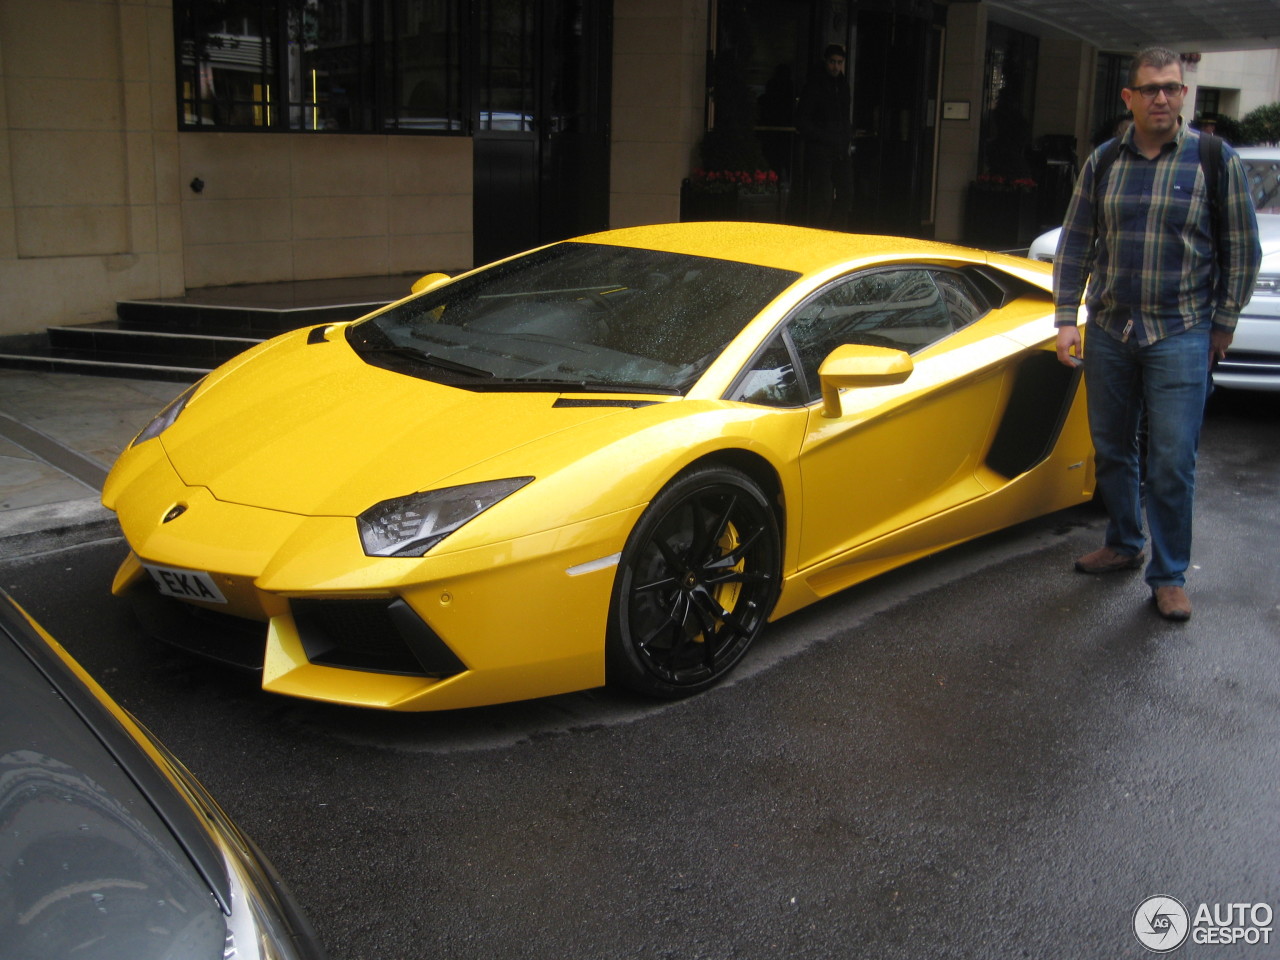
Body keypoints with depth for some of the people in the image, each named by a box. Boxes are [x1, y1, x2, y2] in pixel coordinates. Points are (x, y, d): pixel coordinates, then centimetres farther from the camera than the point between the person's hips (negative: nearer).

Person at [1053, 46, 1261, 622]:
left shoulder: (1216, 160, -3)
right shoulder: (1102, 162, 4)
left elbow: (1241, 250, 1)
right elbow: (1076, 244, 7)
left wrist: (1224, 324, 0)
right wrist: (1066, 319, 1)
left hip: (1181, 336, -3)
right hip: (1108, 331, 4)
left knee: (1171, 463, -4)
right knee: (1111, 451, 14)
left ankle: (1169, 576, 9)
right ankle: (1123, 546, 33)